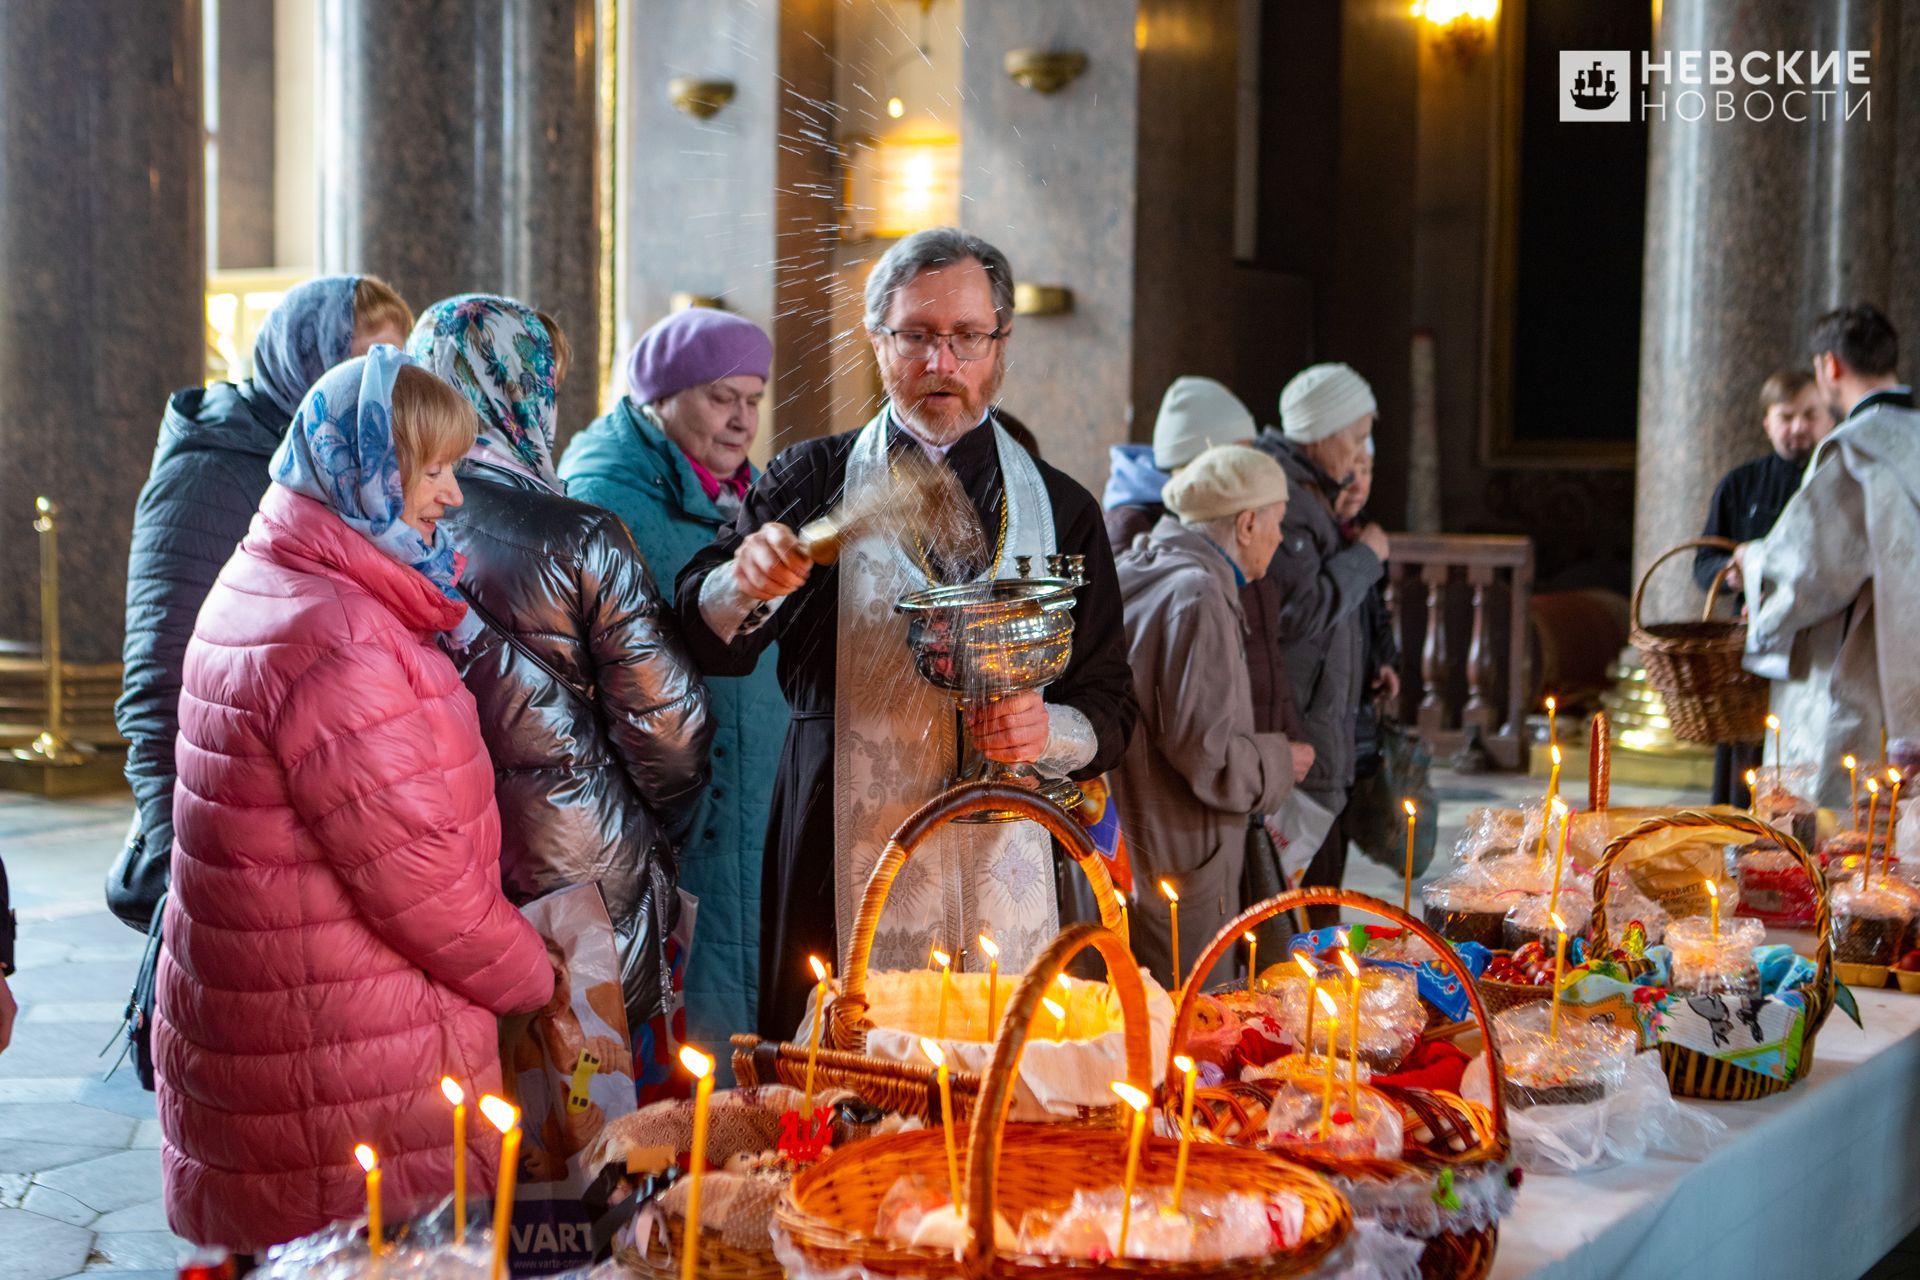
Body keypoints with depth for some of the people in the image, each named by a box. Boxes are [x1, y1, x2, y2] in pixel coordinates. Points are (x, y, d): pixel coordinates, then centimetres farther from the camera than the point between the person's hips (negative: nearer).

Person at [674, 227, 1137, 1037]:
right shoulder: (813, 482, 6)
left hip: (1007, 879, 2)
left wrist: (1051, 733, -10)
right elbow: (710, 647, 0)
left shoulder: (1061, 510, 11)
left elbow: (1111, 705, 11)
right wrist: (743, 583, -21)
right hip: (847, 872, -1)